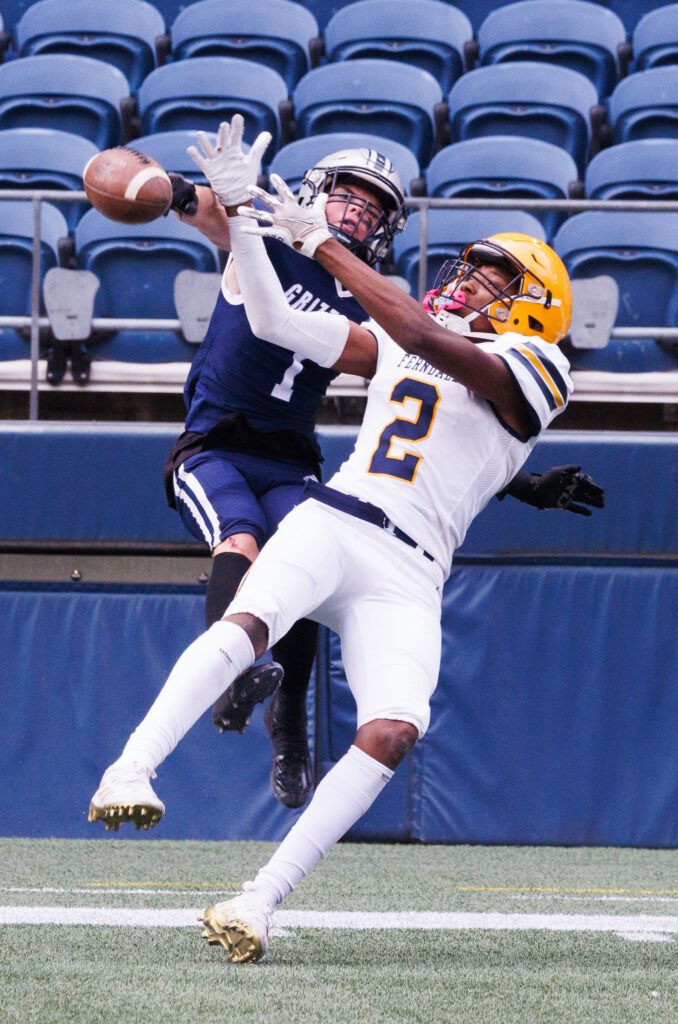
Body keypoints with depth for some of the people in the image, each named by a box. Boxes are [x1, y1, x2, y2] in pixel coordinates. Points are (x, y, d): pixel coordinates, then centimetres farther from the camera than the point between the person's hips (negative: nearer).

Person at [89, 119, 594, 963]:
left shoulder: (528, 370, 4)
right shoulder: (400, 347, 24)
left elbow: (422, 337, -12)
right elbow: (274, 322, 23)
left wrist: (321, 243, -11)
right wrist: (241, 223, 11)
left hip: (408, 575, -3)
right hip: (330, 523, 3)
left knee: (393, 732, -24)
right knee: (248, 623, -30)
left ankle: (260, 900, -21)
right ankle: (130, 771, -45)